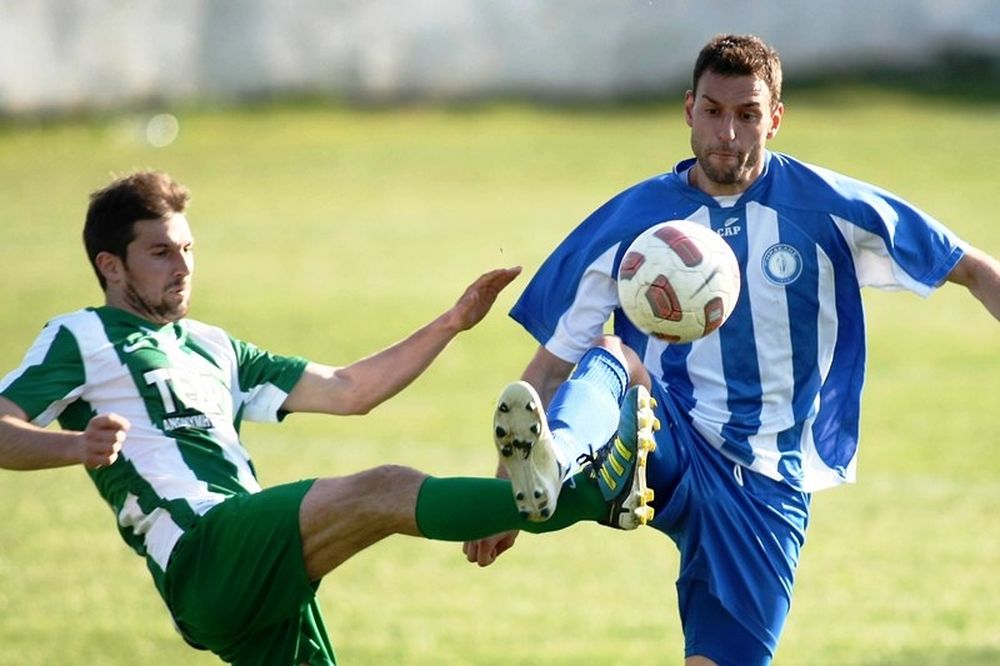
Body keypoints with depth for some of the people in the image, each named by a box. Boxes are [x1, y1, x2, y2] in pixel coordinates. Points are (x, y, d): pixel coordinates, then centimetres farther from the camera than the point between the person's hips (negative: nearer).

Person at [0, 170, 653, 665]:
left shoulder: (211, 348, 31)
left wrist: (451, 324, 23)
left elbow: (349, 389, 31)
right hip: (202, 552, -9)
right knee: (387, 490, -26)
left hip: (261, 580, 9)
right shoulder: (80, 337, 10)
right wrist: (76, 445, -23)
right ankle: (590, 494, -42)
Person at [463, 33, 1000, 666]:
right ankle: (549, 471, -63)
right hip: (664, 457, 0)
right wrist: (503, 494, -1)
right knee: (608, 356, -31)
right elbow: (552, 364, 5)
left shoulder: (829, 208, 1)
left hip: (766, 488, 0)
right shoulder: (630, 220, 3)